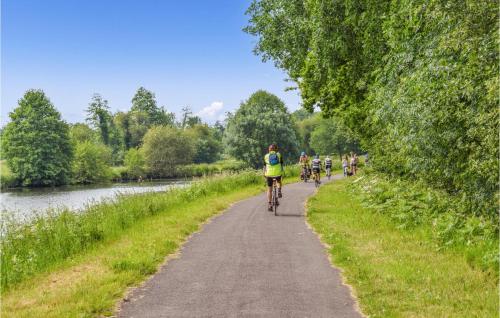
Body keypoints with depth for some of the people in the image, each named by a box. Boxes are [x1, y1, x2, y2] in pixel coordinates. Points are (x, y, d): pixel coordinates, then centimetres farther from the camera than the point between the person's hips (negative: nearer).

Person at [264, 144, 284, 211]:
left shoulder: (266, 156, 11)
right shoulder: (279, 155, 10)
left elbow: (264, 166, 11)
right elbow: (281, 165, 9)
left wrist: (264, 175, 18)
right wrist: (282, 172, 18)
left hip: (269, 174, 0)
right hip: (277, 173, 0)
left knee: (269, 190, 9)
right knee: (279, 181, 34)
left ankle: (269, 204, 3)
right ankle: (279, 191, 9)